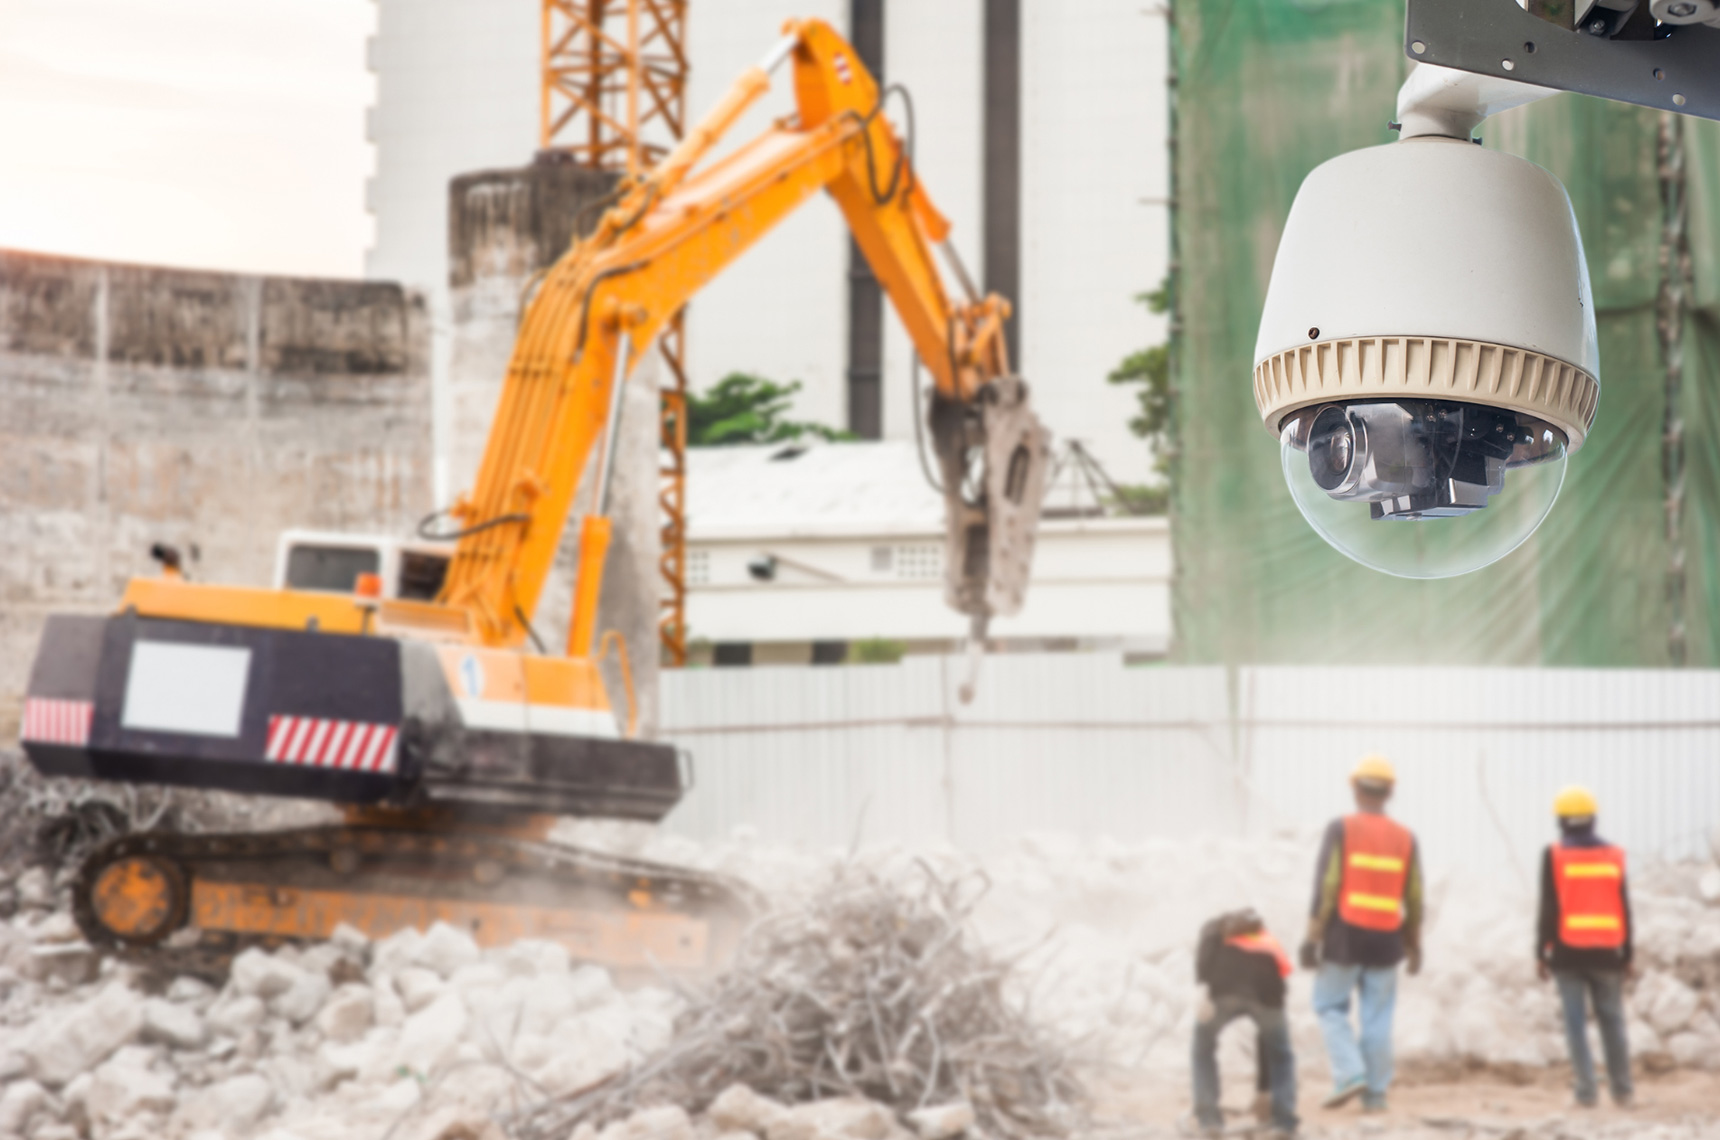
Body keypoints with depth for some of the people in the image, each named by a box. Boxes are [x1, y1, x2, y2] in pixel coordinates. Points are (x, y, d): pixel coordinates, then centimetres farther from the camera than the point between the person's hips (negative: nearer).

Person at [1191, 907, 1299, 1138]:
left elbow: (1203, 949, 3)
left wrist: (1204, 994, -8)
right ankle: (1284, 1121, 20)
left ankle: (1208, 1119, 17)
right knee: (1281, 1056, 29)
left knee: (1203, 1048, 25)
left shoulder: (1216, 928, 32)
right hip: (1264, 990, 2)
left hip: (1224, 989, -2)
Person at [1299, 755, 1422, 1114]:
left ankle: (1350, 1074, -4)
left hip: (1345, 935, -3)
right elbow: (1414, 898, 5)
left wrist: (1312, 937, -8)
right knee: (1378, 1017, 7)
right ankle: (1375, 1093, 8)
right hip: (1386, 939, 3)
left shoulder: (1342, 829, -6)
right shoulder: (1405, 837, 4)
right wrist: (1415, 946, 15)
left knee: (1330, 1006, 11)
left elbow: (1325, 887, -11)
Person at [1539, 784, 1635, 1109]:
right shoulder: (1613, 856, 3)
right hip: (1606, 952, 2)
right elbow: (1624, 909, 4)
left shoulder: (1554, 856, -5)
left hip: (1567, 952, -2)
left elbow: (1548, 909, -8)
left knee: (1576, 1022, 1)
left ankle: (1585, 1091, -3)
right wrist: (1627, 955, 11)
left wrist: (1541, 952, -1)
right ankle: (1622, 1090, 14)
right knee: (1612, 1021, 10)